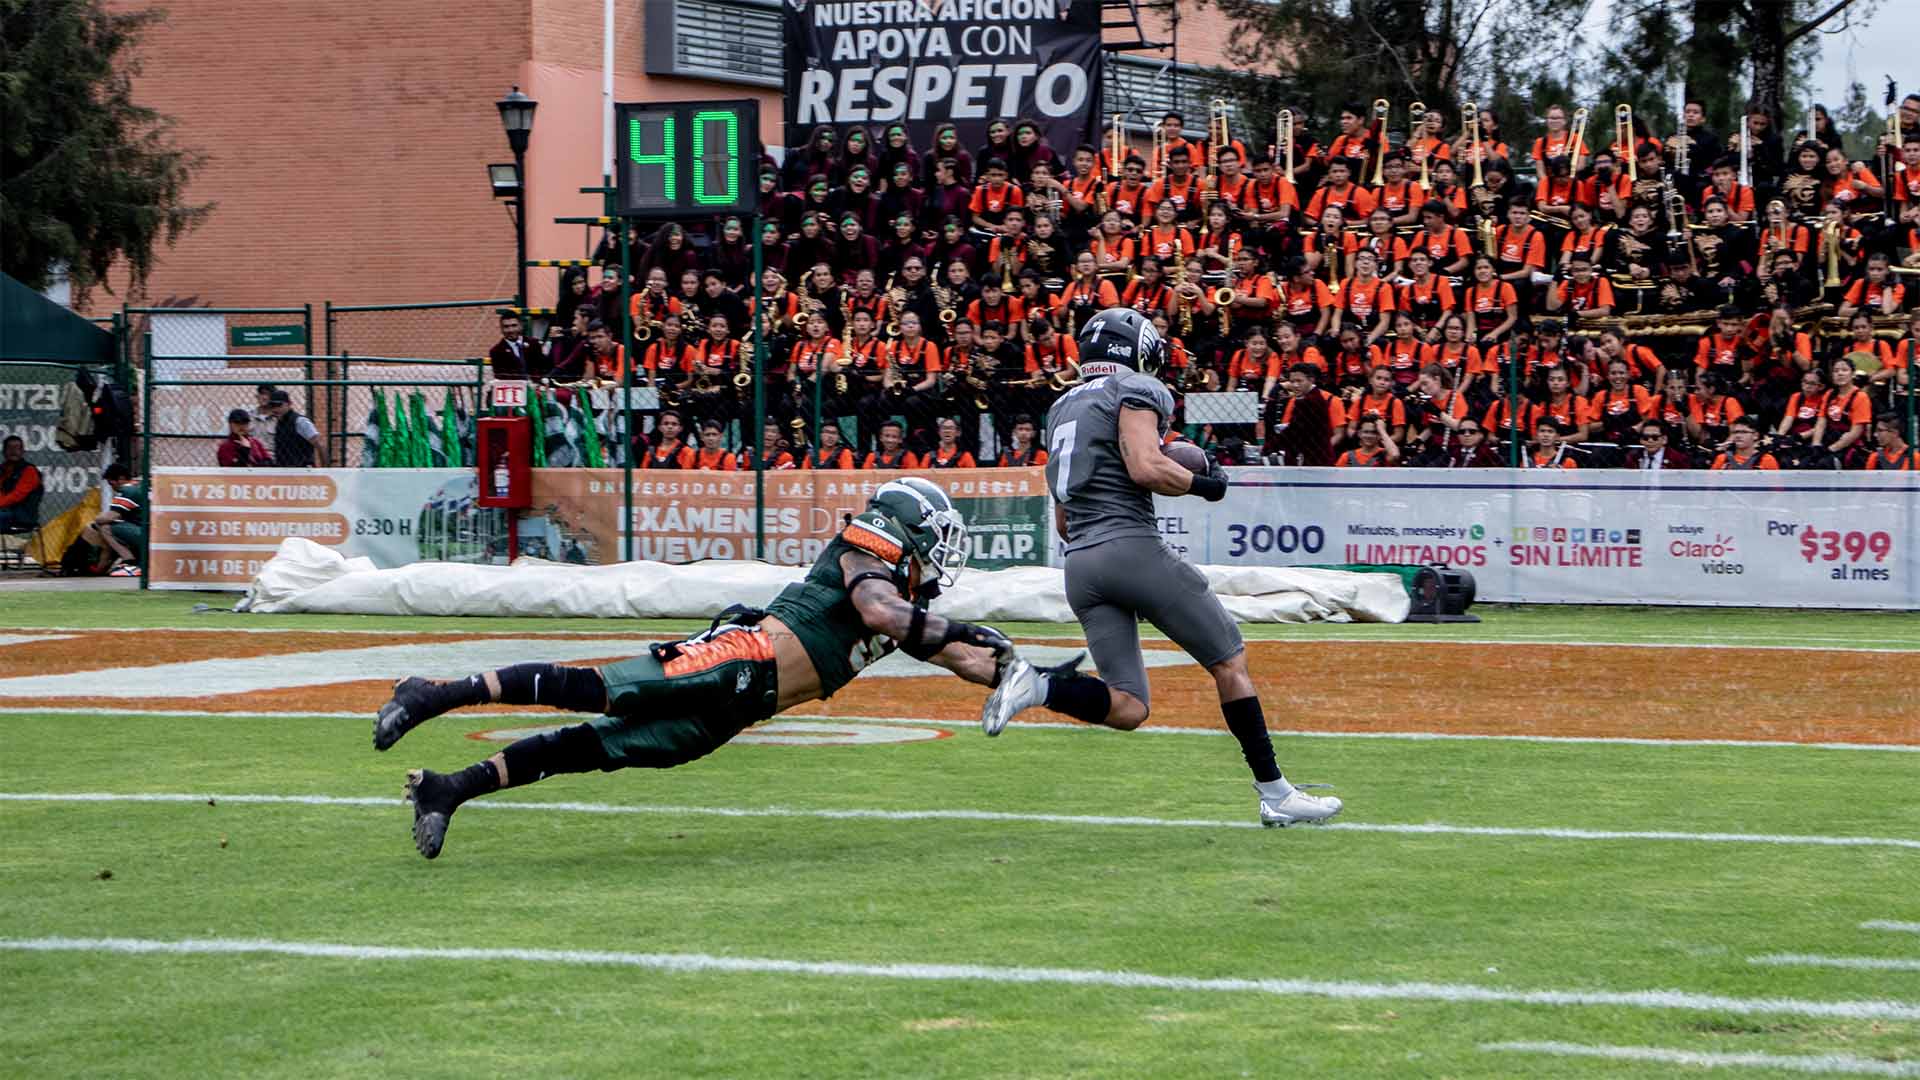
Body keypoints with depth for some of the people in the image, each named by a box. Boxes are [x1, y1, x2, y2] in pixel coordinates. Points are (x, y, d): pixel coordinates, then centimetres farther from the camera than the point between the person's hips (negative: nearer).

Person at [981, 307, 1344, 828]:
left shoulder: (1062, 409, 24)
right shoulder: (1135, 391, 0)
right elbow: (1145, 467, -16)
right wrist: (1204, 483, -2)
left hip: (1078, 564, 7)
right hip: (1133, 547, -7)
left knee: (1127, 709, 3)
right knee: (1231, 660, 5)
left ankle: (1037, 685, -20)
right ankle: (1275, 793, 4)